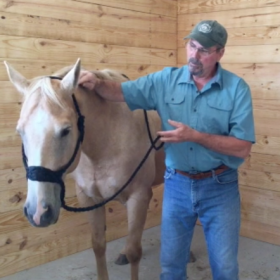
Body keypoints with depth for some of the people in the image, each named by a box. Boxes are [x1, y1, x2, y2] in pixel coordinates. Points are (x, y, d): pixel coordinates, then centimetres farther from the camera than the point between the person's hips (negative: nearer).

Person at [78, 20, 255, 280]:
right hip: (176, 185, 2)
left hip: (220, 188, -2)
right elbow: (121, 92, -2)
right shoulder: (166, 80, -2)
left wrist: (194, 135, -24)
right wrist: (96, 83, -24)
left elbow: (242, 148, -14)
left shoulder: (237, 88, -10)